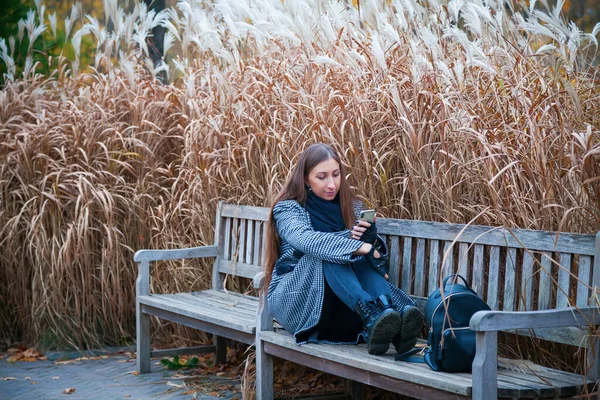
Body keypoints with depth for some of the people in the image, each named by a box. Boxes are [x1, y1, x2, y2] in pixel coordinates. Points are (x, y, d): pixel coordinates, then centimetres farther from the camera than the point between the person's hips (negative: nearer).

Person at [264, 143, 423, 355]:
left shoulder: (350, 206, 13)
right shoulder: (288, 209, -2)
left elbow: (374, 252, 5)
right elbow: (305, 240, -26)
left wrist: (371, 240, -18)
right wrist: (357, 246, -35)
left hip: (339, 306, 4)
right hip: (293, 297, -3)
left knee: (362, 256, -25)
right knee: (324, 253, -31)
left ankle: (396, 315, -50)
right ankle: (371, 314, -55)